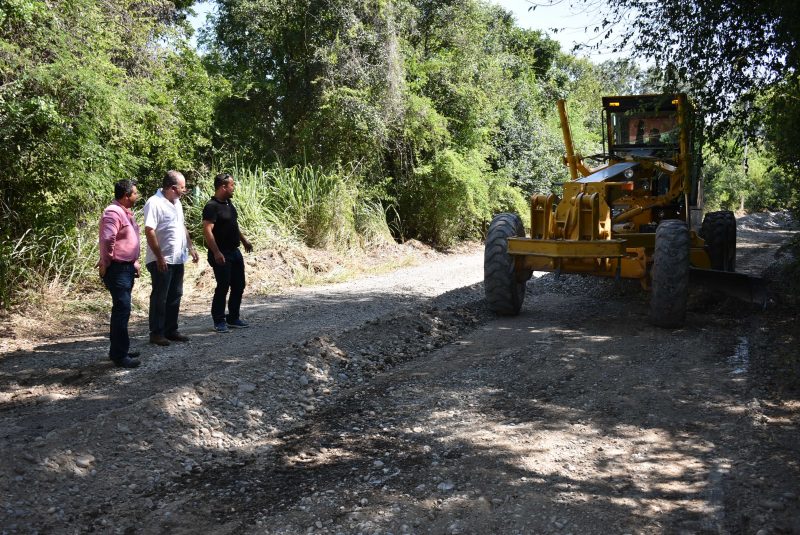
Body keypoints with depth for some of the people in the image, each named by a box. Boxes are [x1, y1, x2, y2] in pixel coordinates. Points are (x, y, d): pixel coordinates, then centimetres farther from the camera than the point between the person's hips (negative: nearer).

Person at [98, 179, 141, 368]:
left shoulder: (127, 212, 15)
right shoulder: (113, 213, -18)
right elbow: (107, 241, -27)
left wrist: (135, 262, 19)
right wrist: (105, 265, -17)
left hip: (127, 268, 10)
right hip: (117, 269, -10)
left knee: (122, 309, 16)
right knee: (122, 310, -9)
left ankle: (120, 349, 26)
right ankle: (119, 355, -4)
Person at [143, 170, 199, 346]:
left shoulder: (176, 202, 12)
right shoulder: (154, 203, -17)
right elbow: (149, 231, -21)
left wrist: (191, 248, 16)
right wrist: (159, 257, -22)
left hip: (178, 259, 9)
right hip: (162, 261, -9)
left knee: (175, 296, 14)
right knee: (159, 298, 1)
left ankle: (171, 330, 24)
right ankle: (156, 333, 10)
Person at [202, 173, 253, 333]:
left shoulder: (228, 203, 11)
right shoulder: (211, 206, -17)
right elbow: (207, 231, -24)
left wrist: (244, 241, 26)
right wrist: (216, 253, -29)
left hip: (234, 252, 9)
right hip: (221, 254, -9)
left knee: (239, 285, 12)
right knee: (223, 287, -4)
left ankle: (233, 318, 23)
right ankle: (219, 321, 7)